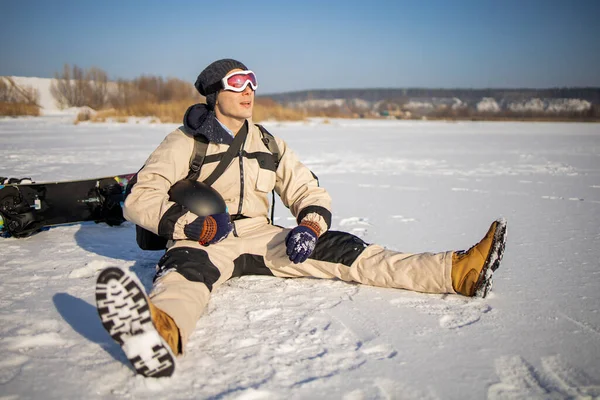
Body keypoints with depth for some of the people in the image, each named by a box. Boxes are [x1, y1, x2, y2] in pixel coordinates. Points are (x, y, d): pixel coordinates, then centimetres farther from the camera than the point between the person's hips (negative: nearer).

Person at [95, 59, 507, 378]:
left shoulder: (269, 146, 13)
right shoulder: (186, 142, 0)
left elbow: (310, 192, 13)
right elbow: (140, 197, -7)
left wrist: (310, 225, -10)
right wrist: (193, 225, -22)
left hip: (261, 238, 4)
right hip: (201, 243, -3)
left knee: (342, 250, -14)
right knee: (187, 267, -39)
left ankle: (458, 271, -23)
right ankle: (160, 332, -75)